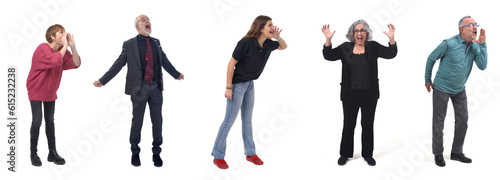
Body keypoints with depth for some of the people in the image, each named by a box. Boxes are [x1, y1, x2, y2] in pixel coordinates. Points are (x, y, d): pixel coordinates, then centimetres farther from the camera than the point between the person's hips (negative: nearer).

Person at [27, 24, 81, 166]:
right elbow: (55, 60, -40)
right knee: (37, 121, -7)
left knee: (50, 121, 11)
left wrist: (72, 46, -21)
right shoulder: (42, 49, -22)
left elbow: (76, 64, -12)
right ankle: (33, 154, 7)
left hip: (50, 91, 7)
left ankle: (52, 153, 17)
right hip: (36, 90, -7)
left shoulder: (63, 50, -2)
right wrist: (65, 46, -30)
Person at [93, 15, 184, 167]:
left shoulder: (156, 42, 10)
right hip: (139, 88, -3)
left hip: (156, 87, 3)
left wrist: (176, 74, 29)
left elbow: (164, 61, 21)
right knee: (137, 121, 6)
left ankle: (156, 153, 21)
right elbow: (118, 65, -1)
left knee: (157, 120, 7)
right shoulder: (129, 44, -1)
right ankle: (135, 152, 23)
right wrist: (102, 80, -5)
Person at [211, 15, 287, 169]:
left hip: (250, 85, 7)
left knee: (247, 120, 15)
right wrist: (228, 88, -19)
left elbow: (284, 47, 15)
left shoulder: (267, 44, -4)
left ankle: (250, 153, 26)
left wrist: (277, 36, -8)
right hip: (237, 85, -7)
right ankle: (218, 156, 11)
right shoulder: (246, 43, -24)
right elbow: (231, 64, -20)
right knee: (229, 121, -1)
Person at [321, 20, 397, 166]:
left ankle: (368, 154, 25)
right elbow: (328, 56, -8)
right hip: (350, 94, 0)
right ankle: (345, 154, 24)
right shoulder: (345, 48, 0)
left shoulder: (373, 47, 1)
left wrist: (392, 38, -24)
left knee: (368, 124, 11)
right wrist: (328, 39, -24)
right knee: (348, 124, 9)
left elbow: (391, 54, -6)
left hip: (369, 94, 1)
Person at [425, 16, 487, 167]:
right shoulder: (449, 44, -21)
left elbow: (482, 66, -14)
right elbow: (431, 59, -9)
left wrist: (482, 45, -22)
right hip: (442, 88, -6)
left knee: (462, 119, 9)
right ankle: (438, 154, 16)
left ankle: (457, 152, 23)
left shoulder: (475, 47, -5)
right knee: (438, 121, 2)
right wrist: (427, 80, -1)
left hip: (459, 89, 6)